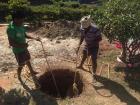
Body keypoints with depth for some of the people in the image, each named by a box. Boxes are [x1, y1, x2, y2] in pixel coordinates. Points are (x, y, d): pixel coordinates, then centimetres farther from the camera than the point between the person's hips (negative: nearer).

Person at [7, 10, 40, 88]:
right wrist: (22, 45, -36)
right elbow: (11, 43, -28)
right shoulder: (11, 29, -28)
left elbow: (24, 35, 11)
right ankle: (19, 77, 34)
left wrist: (34, 38, 1)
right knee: (21, 65, 7)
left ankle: (32, 72, 50)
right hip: (18, 50, -8)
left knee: (27, 60, 26)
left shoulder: (20, 25, -2)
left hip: (24, 48, 8)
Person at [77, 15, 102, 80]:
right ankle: (81, 66, 56)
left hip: (94, 47, -5)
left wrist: (92, 42, -29)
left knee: (94, 61, 1)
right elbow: (82, 37, 0)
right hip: (87, 45, 5)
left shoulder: (95, 29, -33)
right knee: (84, 56, 27)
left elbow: (100, 39, -21)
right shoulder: (82, 28, -17)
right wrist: (79, 45, -4)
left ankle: (94, 74, 22)